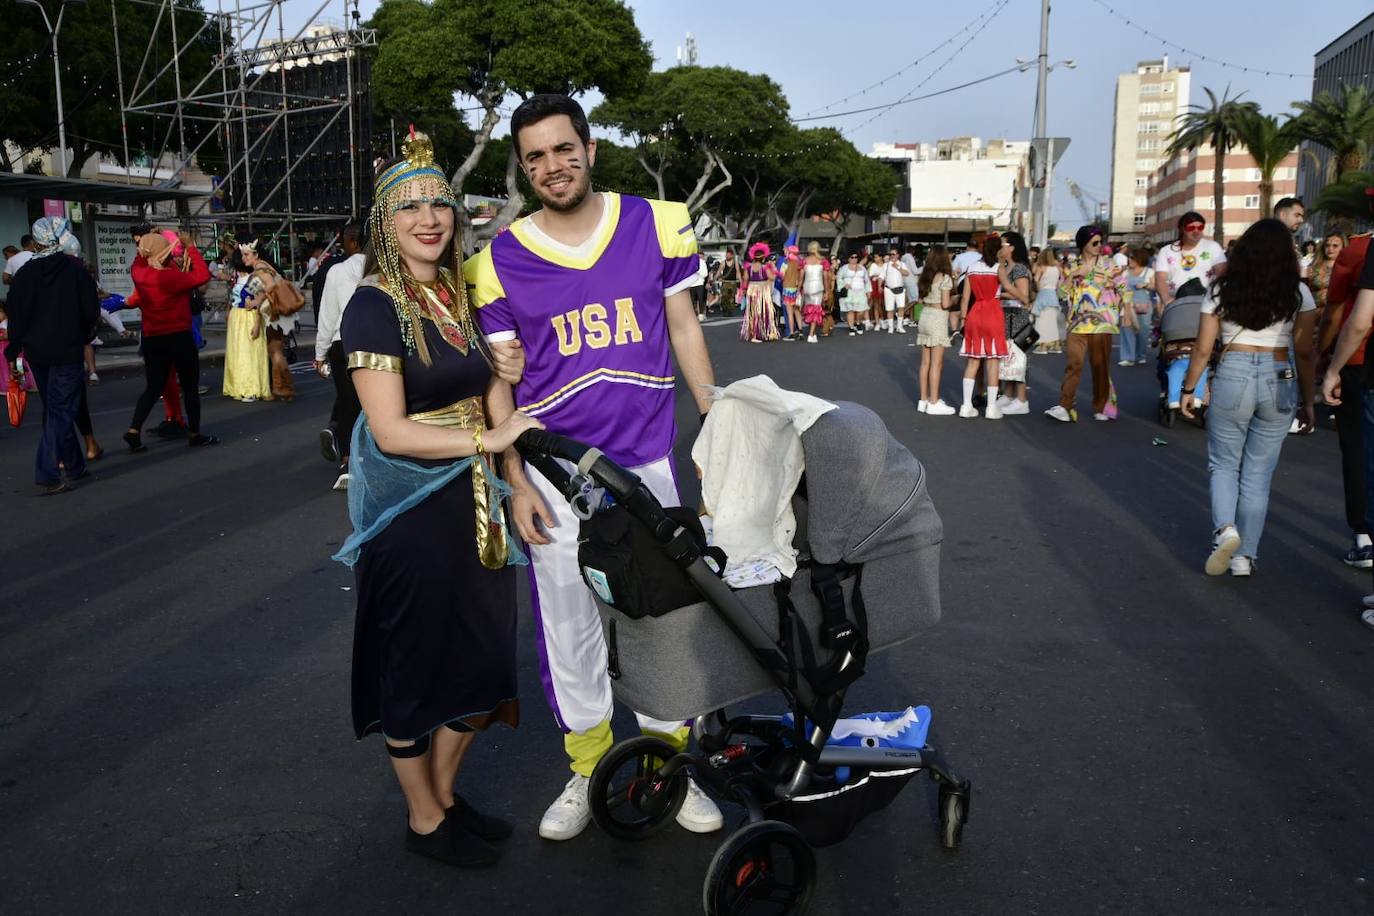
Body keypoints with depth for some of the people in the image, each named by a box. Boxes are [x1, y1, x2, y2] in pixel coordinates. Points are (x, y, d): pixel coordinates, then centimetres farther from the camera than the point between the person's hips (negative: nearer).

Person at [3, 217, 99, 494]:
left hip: (35, 352, 4)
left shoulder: (24, 272, 1)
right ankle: (47, 476, -11)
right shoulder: (75, 270, -8)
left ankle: (74, 466, 27)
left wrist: (13, 355, 5)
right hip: (67, 352, -4)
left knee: (54, 409, 18)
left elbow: (15, 315, 0)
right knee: (60, 412, -3)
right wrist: (86, 331, 15)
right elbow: (91, 311, -7)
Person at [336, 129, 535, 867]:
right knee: (415, 665, 8)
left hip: (469, 503, 7)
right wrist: (488, 438, -19)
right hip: (408, 511, -7)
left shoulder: (460, 296, 9)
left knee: (484, 660, 14)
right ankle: (424, 821, 28)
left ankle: (445, 793, 36)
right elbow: (390, 430, -20)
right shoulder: (375, 305, -13)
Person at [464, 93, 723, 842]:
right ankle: (586, 770, 28)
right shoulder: (501, 261, -3)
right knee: (568, 624, 9)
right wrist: (515, 481, -4)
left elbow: (684, 330, 8)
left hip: (646, 460, 1)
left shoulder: (655, 224, 0)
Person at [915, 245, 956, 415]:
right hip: (937, 319, -7)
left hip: (924, 316, 7)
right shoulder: (944, 278, -11)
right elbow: (945, 304, -14)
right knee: (936, 364, -3)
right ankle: (934, 403, -2)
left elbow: (921, 300, 10)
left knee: (925, 362, 10)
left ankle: (923, 400, 14)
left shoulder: (924, 277, 9)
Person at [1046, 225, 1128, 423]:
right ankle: (1064, 407, -17)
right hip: (1078, 323, 1)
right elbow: (1062, 292, 4)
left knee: (1100, 366, 2)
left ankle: (1101, 408, 11)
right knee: (1073, 363, -11)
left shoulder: (1108, 265, 6)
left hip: (1101, 322, -1)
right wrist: (1073, 275, -9)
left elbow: (1124, 290, 7)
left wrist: (1125, 313, -1)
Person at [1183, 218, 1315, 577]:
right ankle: (1245, 555, 13)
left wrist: (1188, 389, 12)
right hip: (1280, 381, 1)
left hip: (1232, 376, -1)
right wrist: (1307, 400, 9)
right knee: (1258, 473, 9)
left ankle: (1225, 528, -11)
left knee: (1224, 464, 14)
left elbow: (1203, 348, 2)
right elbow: (1304, 352, 1)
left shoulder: (1222, 289, 2)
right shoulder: (1299, 293, 2)